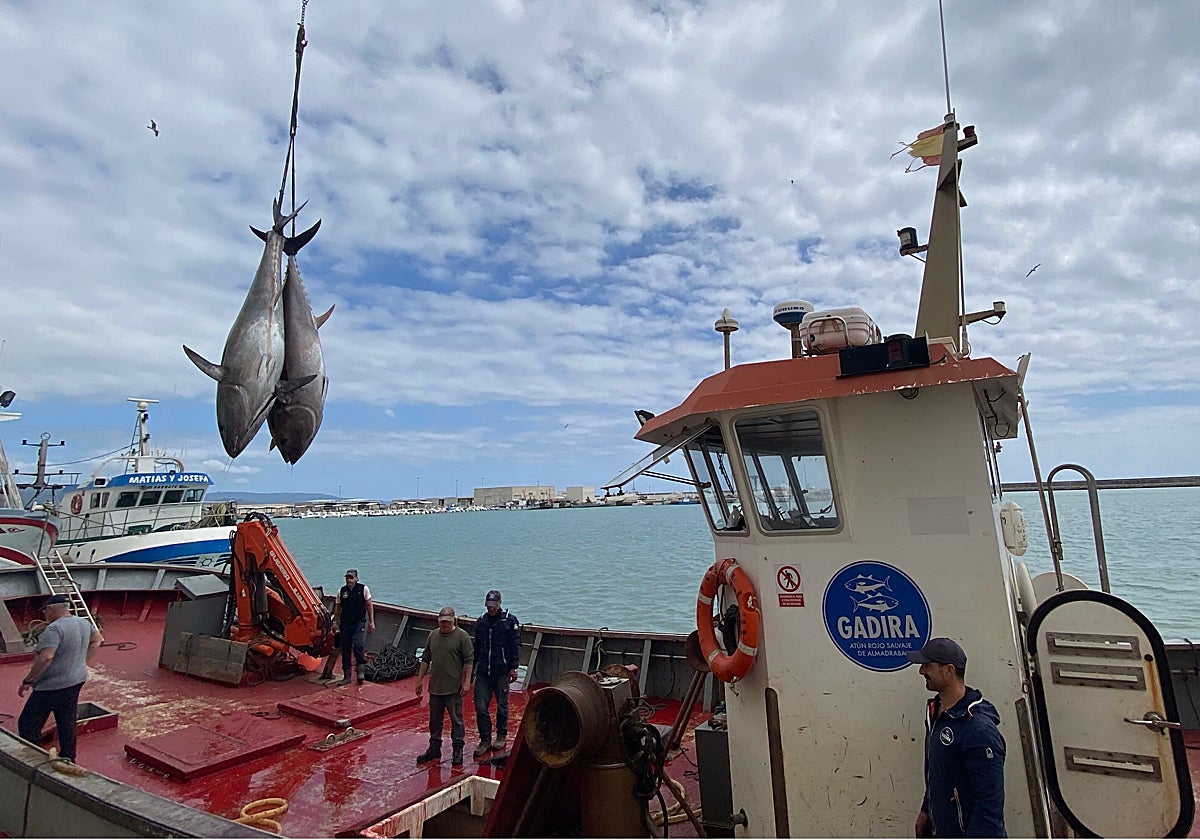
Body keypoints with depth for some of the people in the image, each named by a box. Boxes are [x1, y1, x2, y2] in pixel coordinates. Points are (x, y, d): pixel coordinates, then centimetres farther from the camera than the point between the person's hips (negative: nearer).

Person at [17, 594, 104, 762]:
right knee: (67, 724, 18)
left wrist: (27, 681, -19)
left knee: (27, 725, 5)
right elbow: (97, 640, 18)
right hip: (77, 681, 8)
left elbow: (45, 658, -30)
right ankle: (68, 760, 25)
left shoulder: (55, 629, -22)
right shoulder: (84, 623, 4)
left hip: (53, 686, -8)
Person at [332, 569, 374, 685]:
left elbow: (369, 605, 2)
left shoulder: (363, 588, -4)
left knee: (357, 645, -20)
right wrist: (335, 622, 13)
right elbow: (338, 607, 14)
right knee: (345, 650, 6)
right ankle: (346, 676, 16)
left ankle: (360, 670, -3)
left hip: (359, 623, -3)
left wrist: (371, 621, 0)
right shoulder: (341, 591, 3)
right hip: (345, 624, 3)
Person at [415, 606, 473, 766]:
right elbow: (425, 659, 15)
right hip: (435, 687, 5)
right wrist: (420, 680, 13)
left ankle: (458, 751, 13)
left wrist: (467, 682, -13)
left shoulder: (462, 636, -9)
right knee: (435, 720, 16)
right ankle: (434, 749, 30)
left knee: (456, 720, 2)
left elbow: (469, 661, -8)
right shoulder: (433, 635, 7)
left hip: (453, 688, -5)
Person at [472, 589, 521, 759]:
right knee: (480, 707, -1)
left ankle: (501, 736, 26)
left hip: (501, 671, -3)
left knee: (502, 705, 8)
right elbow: (476, 646, 18)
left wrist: (513, 668, -10)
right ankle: (485, 740, 12)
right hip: (483, 672, 4)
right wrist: (471, 667, 17)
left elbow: (515, 645, -5)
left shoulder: (510, 620, -4)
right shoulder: (481, 622, 10)